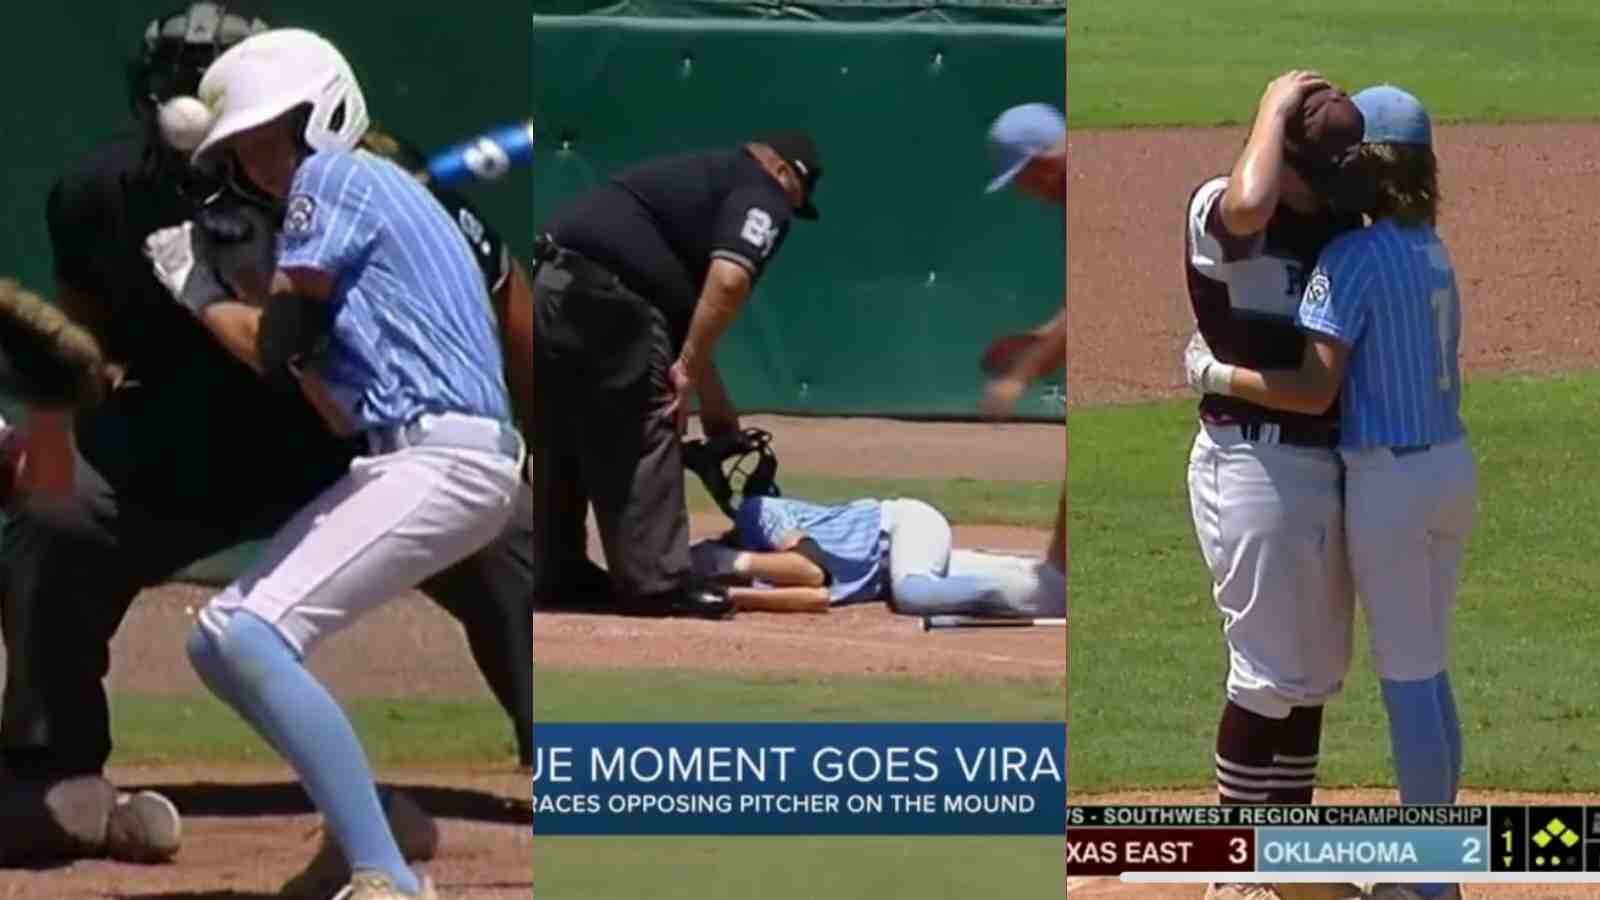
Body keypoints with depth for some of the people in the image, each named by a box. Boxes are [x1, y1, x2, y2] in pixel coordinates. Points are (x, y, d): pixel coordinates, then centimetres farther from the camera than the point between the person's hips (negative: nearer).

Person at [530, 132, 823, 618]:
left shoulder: (698, 176, 31)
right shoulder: (761, 194, 4)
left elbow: (686, 301, 34)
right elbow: (729, 279, -14)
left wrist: (711, 396, 35)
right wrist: (691, 369, -11)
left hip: (547, 282, 9)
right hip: (599, 296, -9)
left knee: (565, 442, 20)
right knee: (644, 436, -1)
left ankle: (558, 573, 28)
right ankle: (657, 584, 0)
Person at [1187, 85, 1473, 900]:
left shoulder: (1352, 258, -17)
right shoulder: (1431, 251, 8)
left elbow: (1313, 390, -23)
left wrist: (1213, 374, -11)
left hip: (1389, 483, -8)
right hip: (1451, 467, 8)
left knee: (1407, 679, 0)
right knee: (1428, 672, 18)